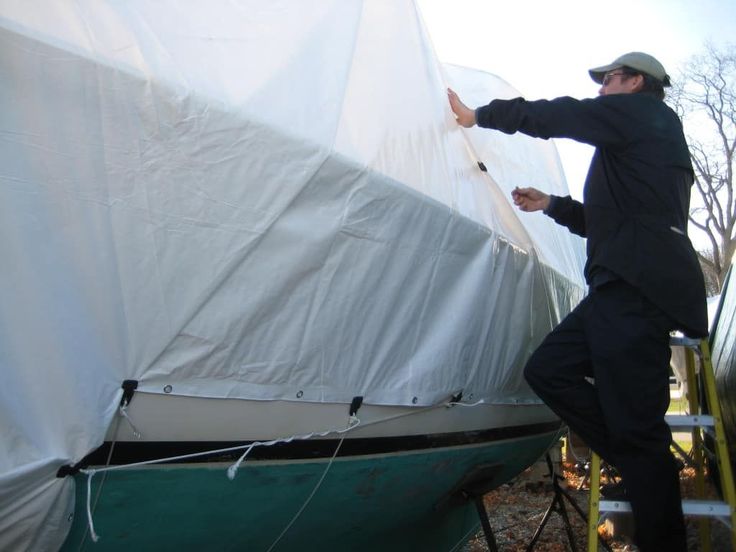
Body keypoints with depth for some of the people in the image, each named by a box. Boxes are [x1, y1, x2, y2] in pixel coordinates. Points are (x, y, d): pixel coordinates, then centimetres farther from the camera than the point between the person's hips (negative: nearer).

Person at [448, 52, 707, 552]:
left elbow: (552, 116, -1)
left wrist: (478, 115, 11)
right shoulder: (653, 136, 30)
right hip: (624, 290, 10)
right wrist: (549, 205, 32)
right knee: (547, 369, 7)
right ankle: (645, 466, 9)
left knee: (637, 425, -10)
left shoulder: (640, 111, 3)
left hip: (637, 293, -10)